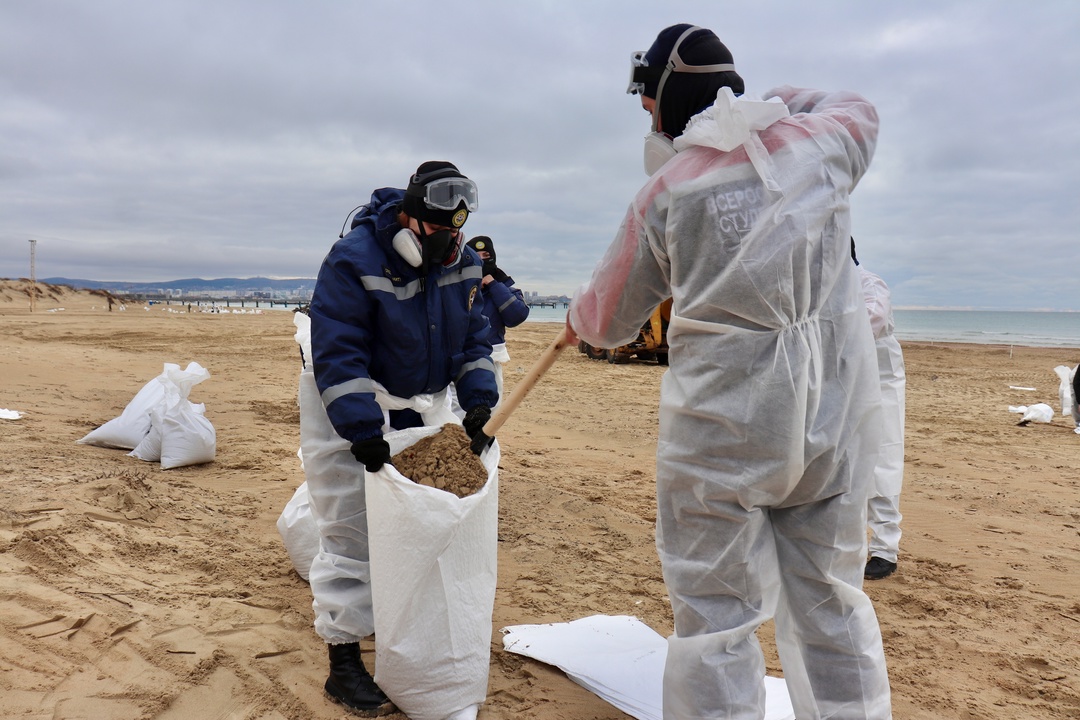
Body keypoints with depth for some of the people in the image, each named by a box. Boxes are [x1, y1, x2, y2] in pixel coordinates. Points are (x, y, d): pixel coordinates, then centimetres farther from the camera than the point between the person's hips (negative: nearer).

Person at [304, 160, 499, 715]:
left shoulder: (462, 264, -1)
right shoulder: (353, 260, -22)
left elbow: (473, 338, 6)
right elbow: (337, 355, -25)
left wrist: (478, 401, -8)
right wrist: (363, 430, -30)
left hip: (415, 415, 7)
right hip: (345, 417, -6)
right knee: (350, 538, -2)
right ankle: (344, 666, 11)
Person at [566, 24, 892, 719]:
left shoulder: (667, 190, -3)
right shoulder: (818, 141, 5)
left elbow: (607, 322, 6)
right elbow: (858, 108, 32)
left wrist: (579, 316, 28)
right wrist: (774, 104, 32)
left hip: (724, 423, -4)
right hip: (836, 417, 4)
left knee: (717, 614, 6)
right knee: (832, 601, 17)